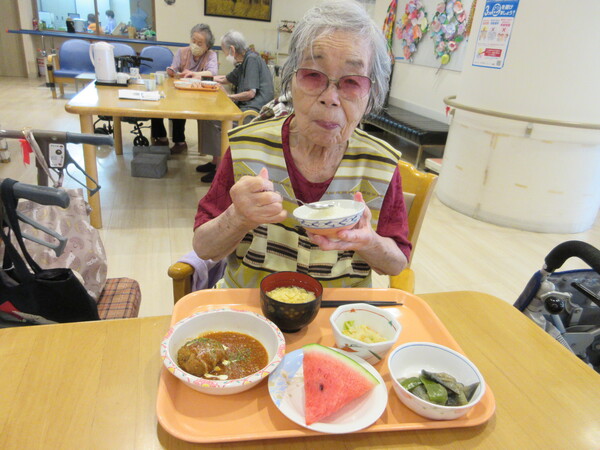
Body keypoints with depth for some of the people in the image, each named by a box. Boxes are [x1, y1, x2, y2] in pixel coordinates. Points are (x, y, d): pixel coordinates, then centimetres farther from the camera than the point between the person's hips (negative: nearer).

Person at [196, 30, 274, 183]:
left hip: (255, 108, -10)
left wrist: (227, 97, -5)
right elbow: (226, 79, 33)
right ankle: (215, 161, 6)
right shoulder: (243, 62, 19)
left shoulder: (252, 59, -11)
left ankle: (220, 167, -10)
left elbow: (250, 93, -18)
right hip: (244, 106, 10)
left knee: (216, 120, -19)